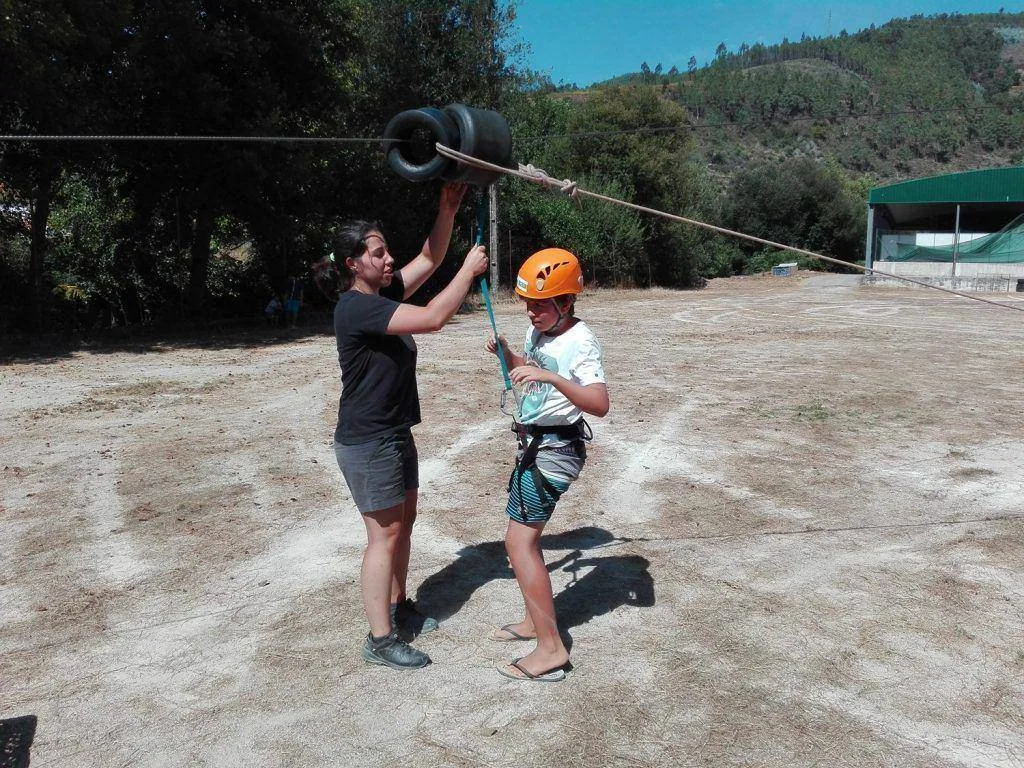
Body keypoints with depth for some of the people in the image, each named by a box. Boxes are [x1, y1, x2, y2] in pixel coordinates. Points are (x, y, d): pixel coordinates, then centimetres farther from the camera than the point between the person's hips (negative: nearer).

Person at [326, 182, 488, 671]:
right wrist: (469, 270, -20)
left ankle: (399, 608, 36)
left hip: (395, 434, 10)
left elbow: (428, 260, 13)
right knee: (385, 534, -3)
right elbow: (432, 319, -31)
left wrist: (447, 211, 0)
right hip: (367, 442, -10)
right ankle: (381, 640, 8)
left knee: (404, 522, 19)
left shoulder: (385, 293, 6)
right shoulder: (356, 308, -22)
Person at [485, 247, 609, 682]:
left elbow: (600, 404, -34)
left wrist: (551, 377, -44)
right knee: (525, 536, 18)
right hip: (535, 445, 10)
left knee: (518, 542, -11)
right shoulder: (539, 330, 6)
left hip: (554, 449, -10)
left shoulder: (580, 343, -21)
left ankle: (551, 649, -5)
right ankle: (536, 620, 33)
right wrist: (506, 354, 6)